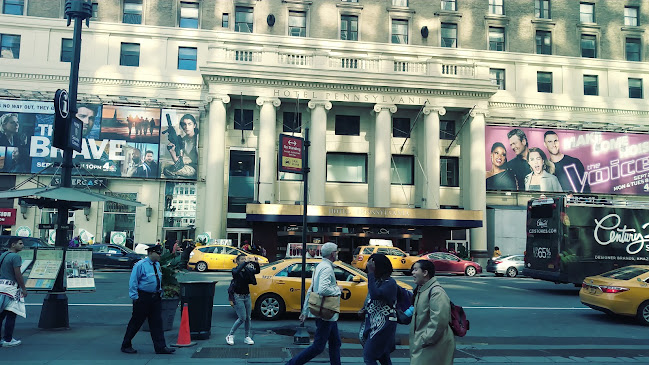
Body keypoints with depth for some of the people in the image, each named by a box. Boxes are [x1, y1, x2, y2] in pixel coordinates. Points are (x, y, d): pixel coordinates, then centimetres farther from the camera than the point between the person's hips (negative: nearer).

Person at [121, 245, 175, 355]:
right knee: (136, 322, 4)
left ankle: (161, 347, 7)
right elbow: (133, 282, -10)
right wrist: (135, 297, -13)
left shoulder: (157, 265, 10)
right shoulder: (140, 265, -11)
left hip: (156, 297, 6)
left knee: (157, 322, 5)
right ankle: (126, 345, 20)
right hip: (143, 297, -6)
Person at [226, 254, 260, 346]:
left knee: (248, 318, 7)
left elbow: (257, 271, -8)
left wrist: (256, 263, -27)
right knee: (242, 318, -9)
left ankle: (247, 337, 18)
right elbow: (237, 271, -32)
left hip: (247, 296, 5)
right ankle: (230, 335, 6)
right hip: (238, 297, -5)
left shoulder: (248, 270, 5)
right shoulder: (235, 270, -9)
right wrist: (246, 262, -41)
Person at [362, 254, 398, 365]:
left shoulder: (390, 283, -17)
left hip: (384, 325, -9)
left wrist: (370, 273, -30)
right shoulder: (377, 281, 9)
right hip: (375, 323, 9)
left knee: (368, 355, -9)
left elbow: (375, 295, -32)